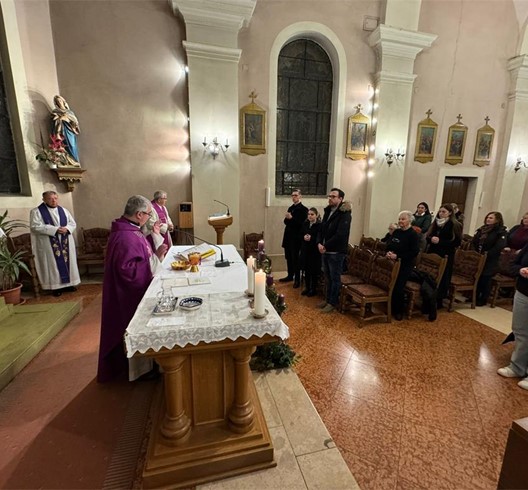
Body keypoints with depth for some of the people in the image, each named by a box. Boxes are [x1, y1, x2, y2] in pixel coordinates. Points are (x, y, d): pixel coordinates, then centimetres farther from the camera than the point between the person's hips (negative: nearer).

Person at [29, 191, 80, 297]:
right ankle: (56, 286, 7)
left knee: (68, 261, 6)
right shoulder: (36, 212, -3)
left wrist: (66, 228, -12)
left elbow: (73, 223, 10)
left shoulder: (63, 210, 11)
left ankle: (68, 283, 16)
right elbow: (35, 226, -13)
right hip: (49, 244, -4)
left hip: (66, 243, 4)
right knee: (53, 264, -1)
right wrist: (55, 229, -21)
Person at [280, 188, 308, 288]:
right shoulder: (290, 208, 16)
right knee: (289, 258, 13)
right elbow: (286, 221, 13)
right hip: (288, 236, 7)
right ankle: (290, 276, 27)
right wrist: (287, 218, -8)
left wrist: (291, 218, -21)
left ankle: (297, 279, 8)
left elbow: (302, 223, -16)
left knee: (295, 259, -2)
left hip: (296, 238, -7)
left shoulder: (303, 209, -8)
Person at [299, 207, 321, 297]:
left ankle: (313, 289, 20)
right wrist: (304, 237, -8)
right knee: (306, 270, 13)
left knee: (314, 271, 6)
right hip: (305, 250, 5)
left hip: (315, 251, -5)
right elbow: (300, 235, 12)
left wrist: (311, 238, -22)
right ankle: (307, 287, 28)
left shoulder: (320, 225, -11)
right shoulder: (305, 224, 7)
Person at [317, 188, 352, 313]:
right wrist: (319, 243, -4)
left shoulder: (344, 214, -14)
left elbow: (340, 235, -22)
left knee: (335, 278, 4)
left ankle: (333, 303, 17)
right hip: (326, 251, 8)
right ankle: (328, 299, 31)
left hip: (336, 252, -8)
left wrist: (326, 245, -18)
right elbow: (321, 229, 13)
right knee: (327, 277, 17)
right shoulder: (328, 211, 12)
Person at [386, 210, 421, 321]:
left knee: (398, 288, -7)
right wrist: (388, 252, -5)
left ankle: (399, 311, 13)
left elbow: (414, 252, -15)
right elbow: (389, 245, 17)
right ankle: (391, 307, 19)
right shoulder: (396, 232, 11)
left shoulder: (413, 234, -8)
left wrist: (398, 256, -20)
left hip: (405, 265, -5)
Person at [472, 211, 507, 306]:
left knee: (485, 280, 4)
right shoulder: (482, 229, 12)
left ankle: (483, 300, 16)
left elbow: (500, 246, -22)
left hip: (490, 261, -6)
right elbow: (474, 241, 12)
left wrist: (488, 254, -21)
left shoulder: (501, 231, -9)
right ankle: (475, 297, 23)